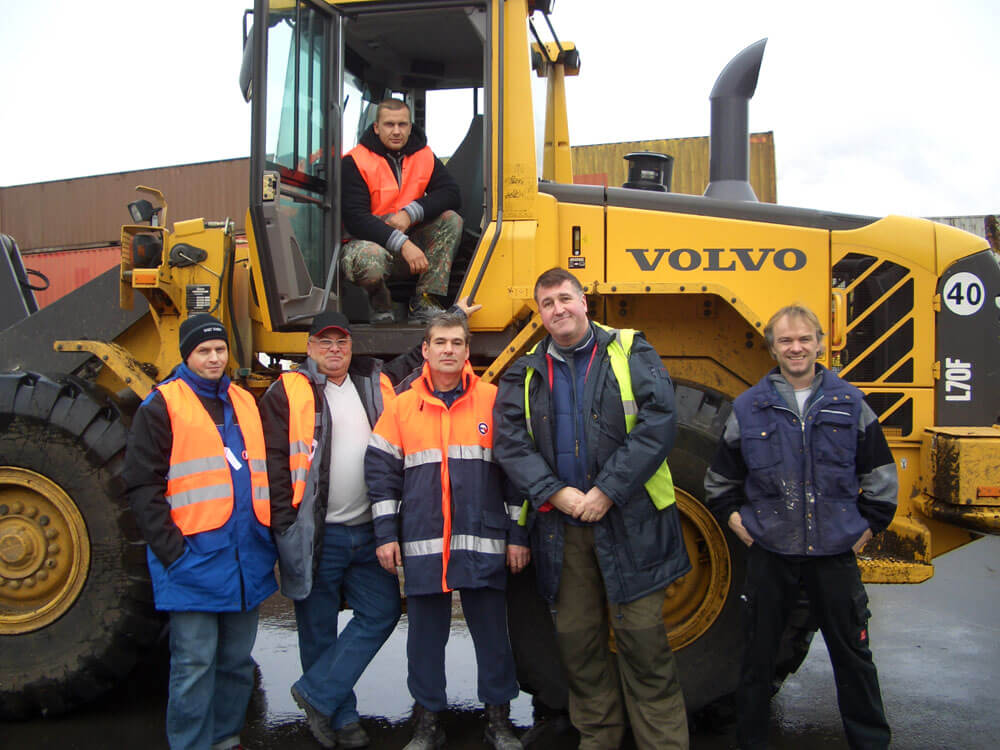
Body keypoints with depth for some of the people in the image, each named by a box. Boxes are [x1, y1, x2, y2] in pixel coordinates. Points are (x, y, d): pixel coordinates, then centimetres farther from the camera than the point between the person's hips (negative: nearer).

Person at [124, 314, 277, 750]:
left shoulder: (244, 403, 16)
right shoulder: (162, 406, -3)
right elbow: (143, 486, -8)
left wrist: (271, 540, 13)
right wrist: (172, 550, -14)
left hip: (247, 562, 6)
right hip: (194, 562, -6)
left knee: (237, 660, 14)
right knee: (194, 665, -1)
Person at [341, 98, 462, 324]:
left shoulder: (424, 155, 4)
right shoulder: (354, 162, -11)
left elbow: (452, 194, -5)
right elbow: (354, 219, -20)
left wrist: (410, 213, -22)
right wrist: (402, 244, -30)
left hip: (410, 242, 5)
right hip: (369, 239, -5)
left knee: (451, 220, -17)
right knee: (370, 259, -40)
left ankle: (425, 302, -19)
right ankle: (381, 306, -4)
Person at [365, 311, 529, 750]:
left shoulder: (493, 400, 3)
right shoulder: (402, 405, 6)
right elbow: (381, 471, 7)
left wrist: (518, 535, 2)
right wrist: (385, 534, 0)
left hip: (483, 543, -1)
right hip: (421, 544, 1)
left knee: (491, 630, 8)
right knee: (425, 634, 10)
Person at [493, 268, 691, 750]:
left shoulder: (630, 353, 2)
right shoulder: (525, 375, 12)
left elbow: (657, 423, -9)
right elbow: (511, 442, 2)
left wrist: (608, 491, -14)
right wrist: (554, 493, -12)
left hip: (629, 521, -3)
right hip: (561, 526, 3)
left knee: (642, 637, -2)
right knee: (576, 638, 10)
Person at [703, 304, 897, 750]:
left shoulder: (849, 403, 2)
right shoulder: (749, 408, 1)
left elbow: (880, 471, 10)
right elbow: (720, 478, 12)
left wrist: (871, 523, 5)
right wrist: (733, 517, 4)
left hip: (835, 551, 0)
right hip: (770, 552, 0)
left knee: (852, 652, 11)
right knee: (758, 654, 11)